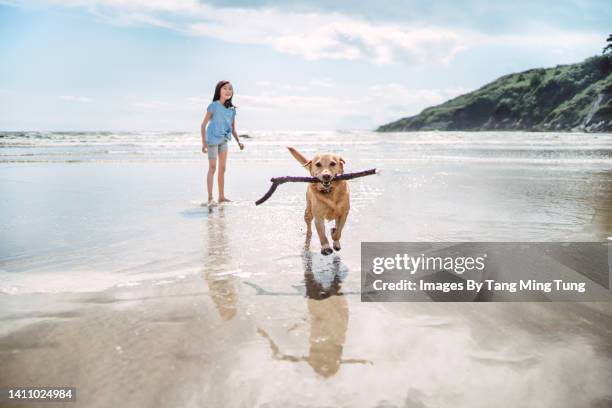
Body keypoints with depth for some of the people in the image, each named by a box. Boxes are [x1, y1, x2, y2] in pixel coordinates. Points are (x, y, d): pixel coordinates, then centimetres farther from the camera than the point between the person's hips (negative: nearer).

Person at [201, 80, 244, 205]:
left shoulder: (232, 109, 7)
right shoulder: (213, 106, -9)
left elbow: (233, 129, 14)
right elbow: (203, 125, -9)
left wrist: (238, 141, 1)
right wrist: (204, 142, -15)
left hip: (224, 140, 6)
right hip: (213, 139, -6)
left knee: (222, 168, 10)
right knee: (212, 168, -6)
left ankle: (222, 196, 18)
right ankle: (210, 198, -4)